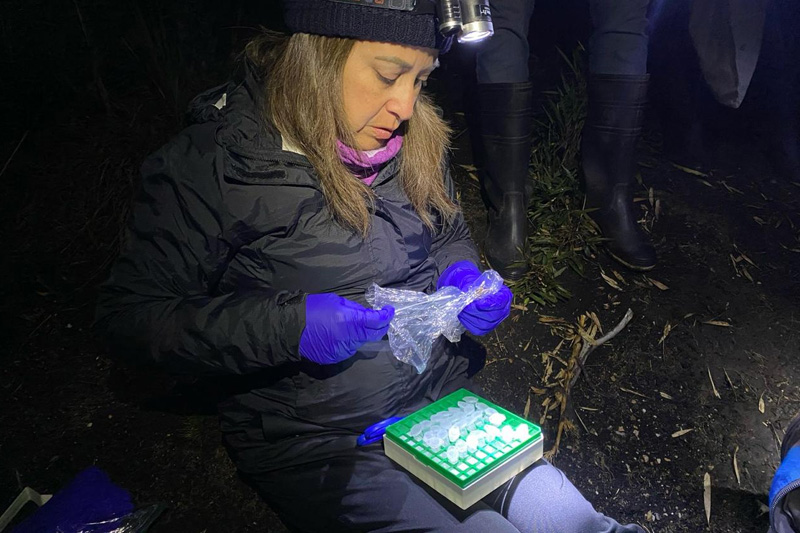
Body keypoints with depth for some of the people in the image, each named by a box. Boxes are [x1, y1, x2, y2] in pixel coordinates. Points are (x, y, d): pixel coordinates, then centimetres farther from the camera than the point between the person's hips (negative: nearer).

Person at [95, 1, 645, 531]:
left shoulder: (413, 140, -1)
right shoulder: (211, 163, -17)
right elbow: (127, 314, -14)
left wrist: (460, 276, -9)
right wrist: (287, 325, -27)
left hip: (442, 395, 5)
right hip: (316, 442, -4)